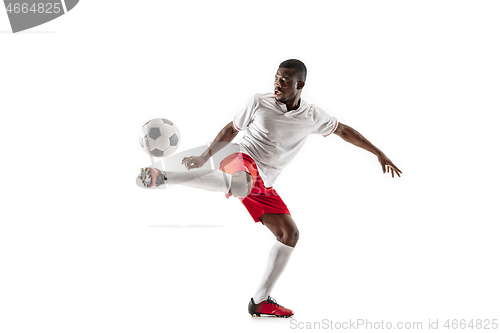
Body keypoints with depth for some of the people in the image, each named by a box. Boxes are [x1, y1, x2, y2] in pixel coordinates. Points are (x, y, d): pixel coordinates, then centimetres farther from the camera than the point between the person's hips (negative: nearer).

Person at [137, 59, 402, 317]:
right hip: (242, 161, -6)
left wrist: (379, 153, 21)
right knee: (240, 184, -44)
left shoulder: (312, 117, 7)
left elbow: (344, 131, 21)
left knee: (290, 234, -2)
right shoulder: (259, 103, -1)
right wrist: (204, 157, 3)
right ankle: (163, 177, -47)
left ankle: (261, 301, 6)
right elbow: (231, 130, 10)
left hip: (263, 186, 6)